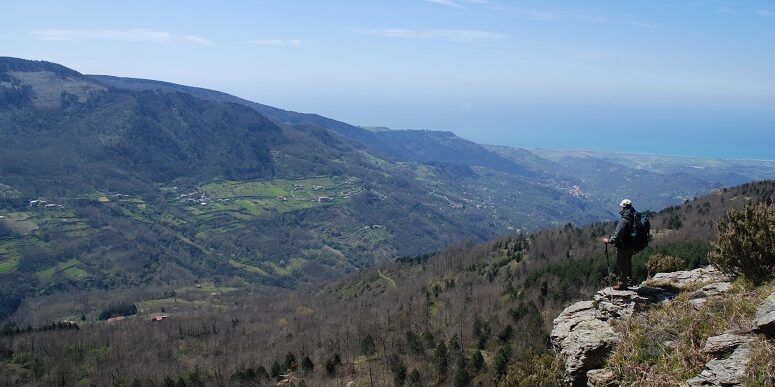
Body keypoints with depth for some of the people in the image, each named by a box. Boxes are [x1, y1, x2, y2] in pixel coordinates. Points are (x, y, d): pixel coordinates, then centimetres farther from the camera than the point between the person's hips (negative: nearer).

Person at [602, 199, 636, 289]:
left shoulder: (624, 220, -25)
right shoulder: (634, 218, 1)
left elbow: (617, 235, -26)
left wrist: (609, 240, -13)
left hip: (623, 247, -8)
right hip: (631, 246, 8)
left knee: (621, 266, 4)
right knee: (628, 264, 22)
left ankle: (621, 284, 12)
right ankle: (629, 281, 34)